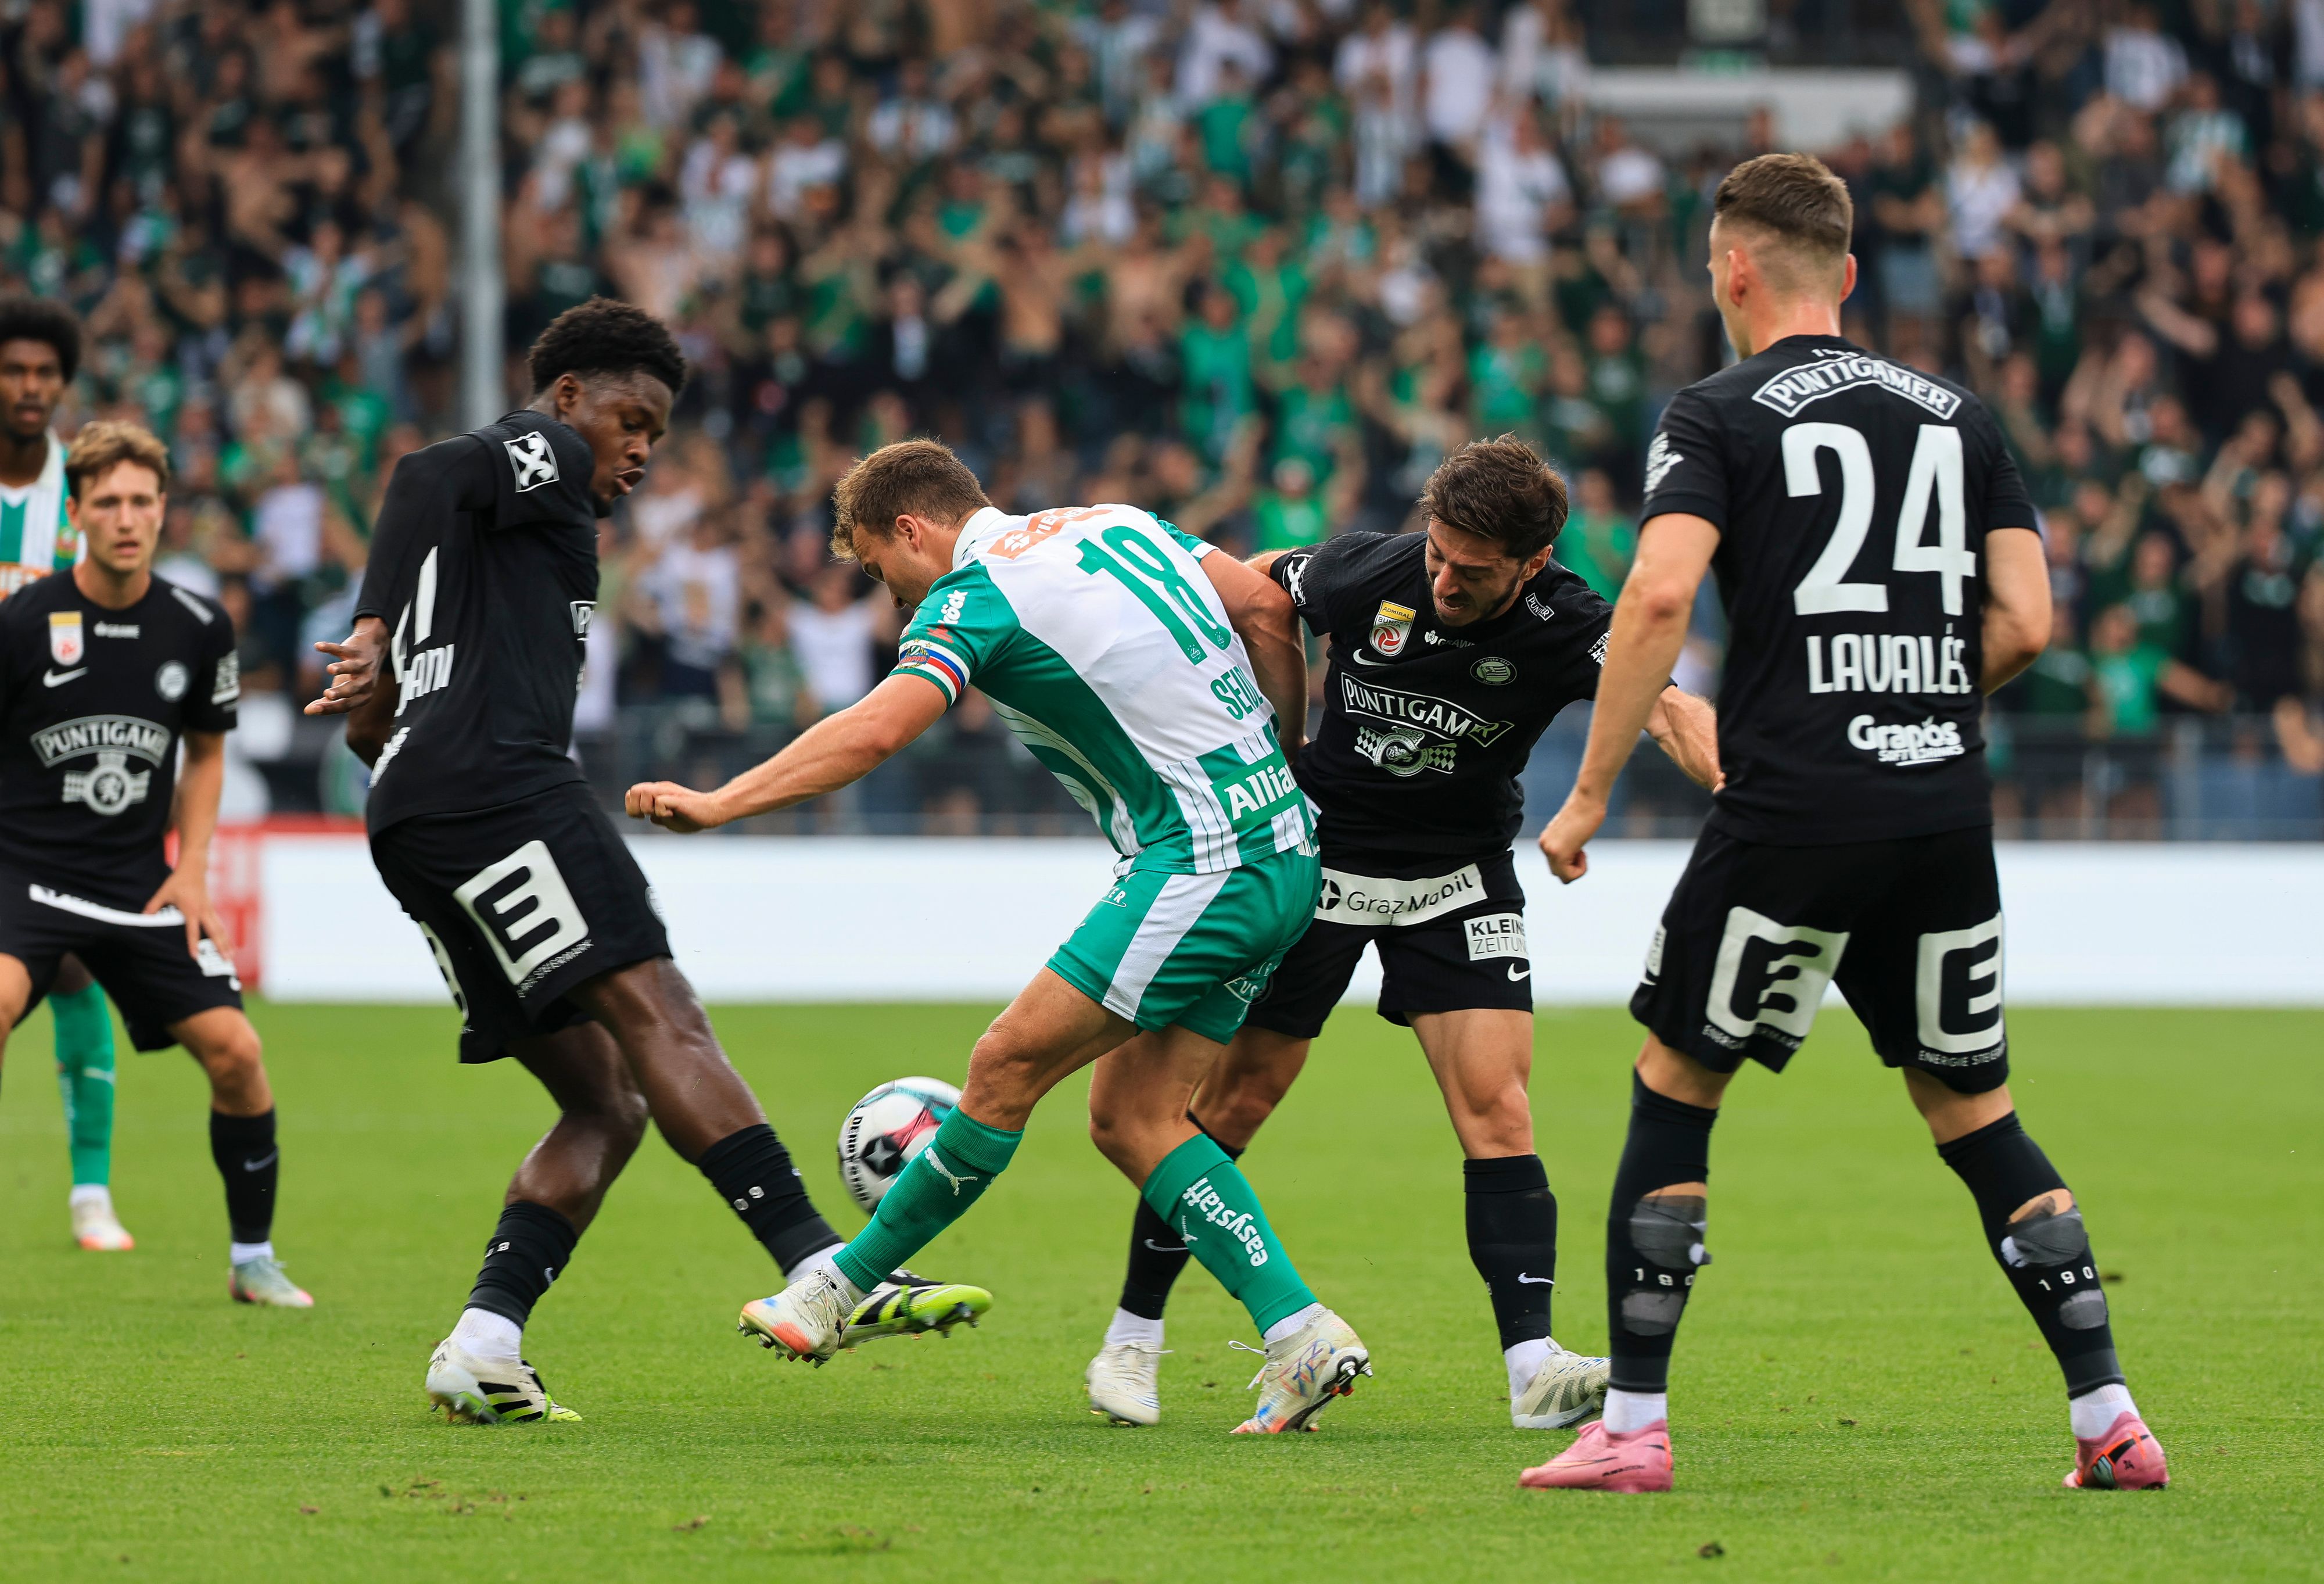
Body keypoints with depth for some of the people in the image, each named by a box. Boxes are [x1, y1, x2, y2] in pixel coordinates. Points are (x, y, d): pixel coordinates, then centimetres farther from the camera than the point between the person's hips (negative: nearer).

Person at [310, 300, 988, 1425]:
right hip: (496, 787, -10)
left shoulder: (508, 502, 33)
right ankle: (820, 1268, -35)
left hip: (412, 827, 10)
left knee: (607, 1106, 5)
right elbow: (426, 476, -12)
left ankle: (482, 1346, -7)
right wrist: (377, 636, -12)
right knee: (658, 1018, -21)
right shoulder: (543, 450, 8)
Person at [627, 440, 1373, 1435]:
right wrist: (1279, 757, 19)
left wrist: (720, 802, -22)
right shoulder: (1113, 523, 15)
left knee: (1008, 1066, -2)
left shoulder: (973, 598, -9)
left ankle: (845, 1286, 6)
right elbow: (1267, 612, 12)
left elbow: (875, 729, -23)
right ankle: (1300, 1333, 3)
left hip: (1200, 861, -9)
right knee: (1132, 1117, 10)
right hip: (1283, 848, 9)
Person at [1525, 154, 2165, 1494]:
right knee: (1975, 1109, 14)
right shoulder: (1956, 415, 13)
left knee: (1674, 1089, 9)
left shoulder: (1719, 418, 0)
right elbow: (2025, 623, 7)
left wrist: (1590, 796, -10)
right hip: (1948, 807, 4)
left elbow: (1660, 595, -15)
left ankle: (1633, 1426, 5)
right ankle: (2111, 1419, 7)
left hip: (1795, 811, -4)